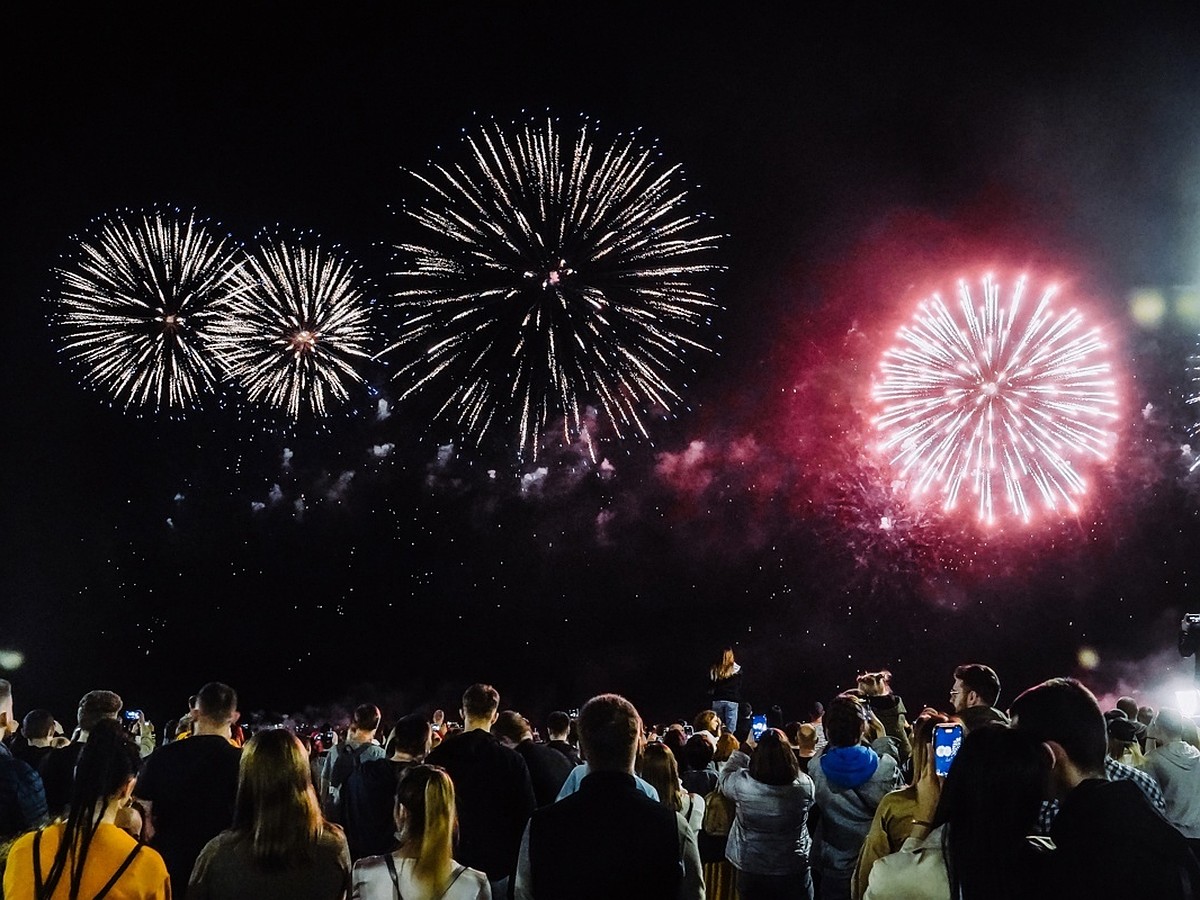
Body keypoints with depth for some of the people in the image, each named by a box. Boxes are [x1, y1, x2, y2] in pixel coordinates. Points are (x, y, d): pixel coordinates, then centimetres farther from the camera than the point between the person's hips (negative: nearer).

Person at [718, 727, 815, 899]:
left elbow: (724, 778, 2)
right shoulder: (805, 785, -20)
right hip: (794, 872, 0)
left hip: (750, 873, 0)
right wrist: (779, 749, 9)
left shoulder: (741, 783, -22)